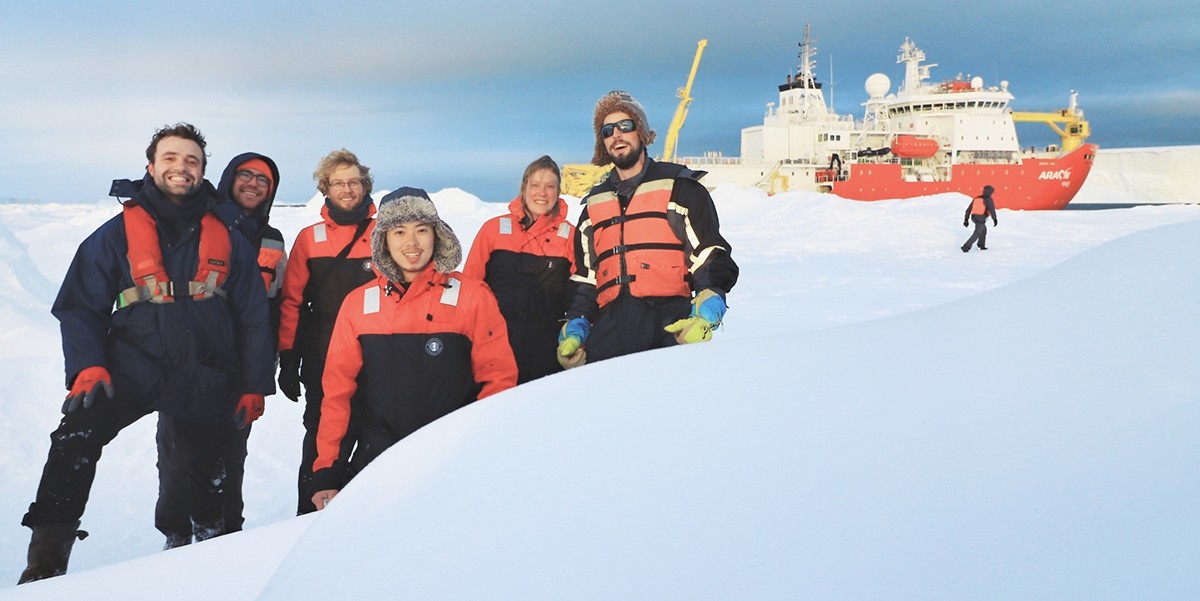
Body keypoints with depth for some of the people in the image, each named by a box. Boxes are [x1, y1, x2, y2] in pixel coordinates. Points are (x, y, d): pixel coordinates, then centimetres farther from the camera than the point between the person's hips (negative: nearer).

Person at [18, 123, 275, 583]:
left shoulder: (227, 239, 5)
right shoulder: (117, 234, 1)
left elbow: (254, 317, 7)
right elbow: (80, 307, 1)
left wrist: (255, 385, 3)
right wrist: (87, 366, -15)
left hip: (206, 381, 2)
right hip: (134, 369, -2)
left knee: (210, 468, 14)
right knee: (76, 437, -26)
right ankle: (47, 560, -23)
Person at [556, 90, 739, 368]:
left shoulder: (679, 187, 11)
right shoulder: (594, 204, 25)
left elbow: (713, 260, 5)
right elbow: (584, 279, 26)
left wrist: (705, 315, -11)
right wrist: (574, 329, 11)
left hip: (672, 325, -3)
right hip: (611, 329, 3)